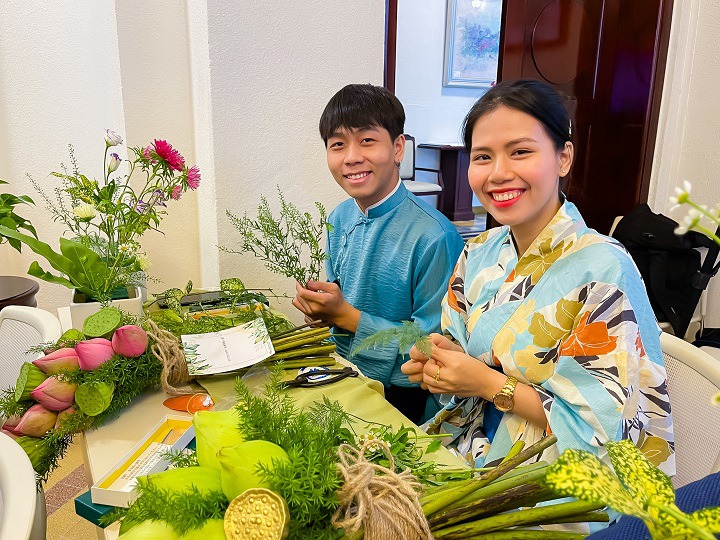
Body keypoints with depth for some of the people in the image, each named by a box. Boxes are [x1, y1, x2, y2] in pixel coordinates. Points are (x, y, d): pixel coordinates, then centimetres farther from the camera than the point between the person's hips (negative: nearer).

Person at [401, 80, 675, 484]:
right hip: (473, 453, 6)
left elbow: (604, 425, -18)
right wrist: (443, 364, -11)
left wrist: (489, 384, -19)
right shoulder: (479, 254, 1)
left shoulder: (602, 269, -19)